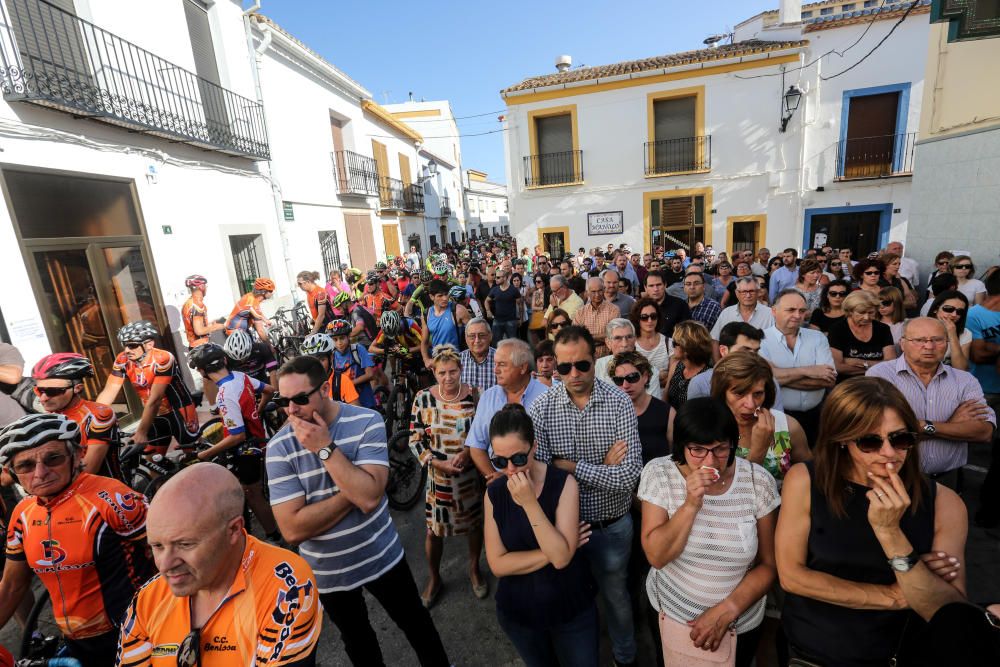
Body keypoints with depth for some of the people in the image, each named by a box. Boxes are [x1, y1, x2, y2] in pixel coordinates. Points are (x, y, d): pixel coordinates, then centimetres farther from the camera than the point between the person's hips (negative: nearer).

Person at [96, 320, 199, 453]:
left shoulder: (163, 360, -27)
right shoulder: (122, 361, -11)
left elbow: (155, 399, -30)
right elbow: (108, 392, -14)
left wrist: (141, 432, -31)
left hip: (179, 412, -5)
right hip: (155, 416, 5)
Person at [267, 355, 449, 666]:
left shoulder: (367, 421, -20)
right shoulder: (279, 447, -16)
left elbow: (370, 496, -30)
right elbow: (293, 529, -22)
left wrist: (324, 447, -31)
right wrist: (354, 491, -25)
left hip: (381, 557, 0)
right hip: (328, 571, 1)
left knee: (415, 623, 22)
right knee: (357, 640, 26)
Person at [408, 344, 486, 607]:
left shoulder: (475, 395, -10)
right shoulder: (423, 398, -11)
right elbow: (415, 441, -6)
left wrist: (466, 453, -18)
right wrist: (439, 463, -16)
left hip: (472, 474, 1)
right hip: (438, 475, 0)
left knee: (475, 523, 18)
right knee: (435, 529, 13)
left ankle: (474, 569, 46)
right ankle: (434, 579, 39)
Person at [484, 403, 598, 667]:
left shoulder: (563, 483, -21)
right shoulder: (494, 492, -12)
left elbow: (562, 557, -27)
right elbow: (498, 564, -14)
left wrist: (529, 503, -34)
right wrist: (552, 551, -22)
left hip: (571, 608, -3)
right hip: (517, 611, 3)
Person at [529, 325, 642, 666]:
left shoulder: (619, 403, -17)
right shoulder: (542, 406, -15)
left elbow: (629, 476, -23)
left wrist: (567, 464, -24)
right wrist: (602, 469, -23)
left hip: (611, 525, -1)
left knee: (615, 595, 24)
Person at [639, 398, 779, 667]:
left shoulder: (759, 482, -16)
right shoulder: (658, 473, -19)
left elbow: (768, 564, -8)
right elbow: (656, 556, -20)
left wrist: (726, 611, -17)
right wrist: (690, 505, -32)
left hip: (740, 622, 0)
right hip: (670, 615, 0)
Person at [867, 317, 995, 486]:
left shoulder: (965, 380, 5)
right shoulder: (880, 374, -8)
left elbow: (985, 432, -5)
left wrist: (927, 427, -15)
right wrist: (951, 424, -8)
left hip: (947, 479, 3)